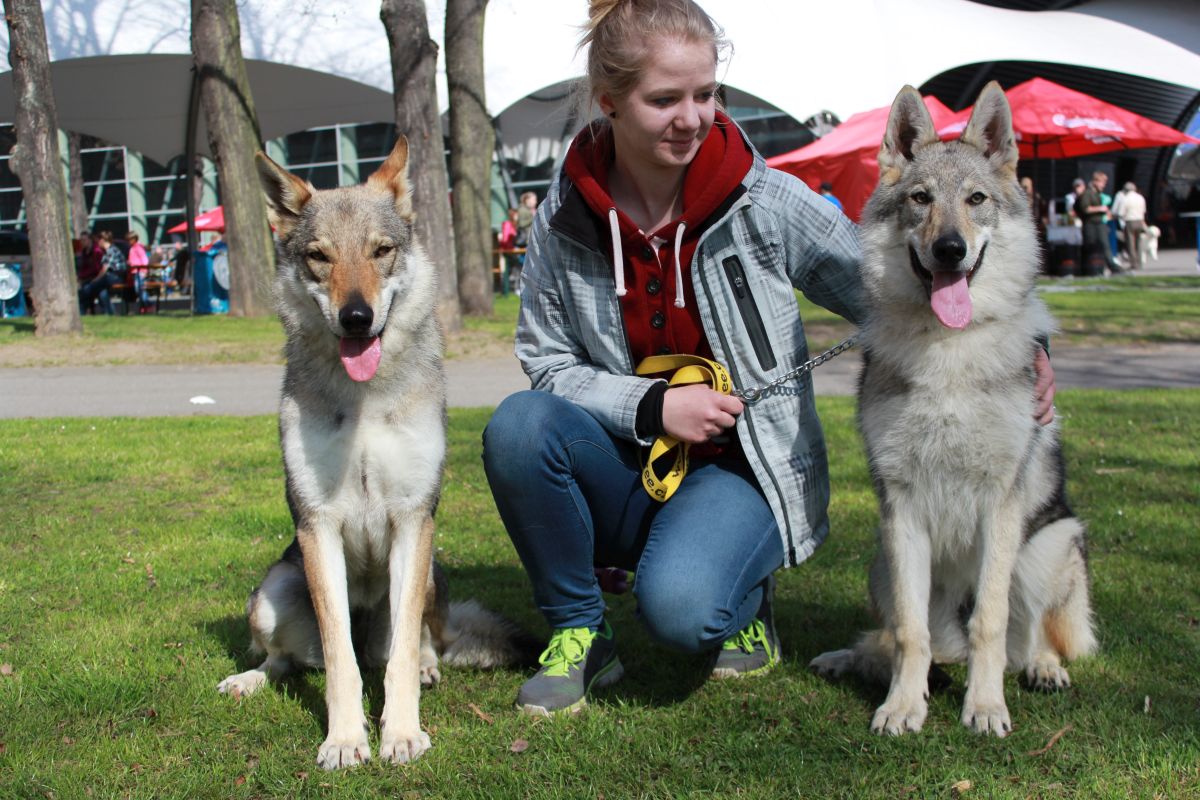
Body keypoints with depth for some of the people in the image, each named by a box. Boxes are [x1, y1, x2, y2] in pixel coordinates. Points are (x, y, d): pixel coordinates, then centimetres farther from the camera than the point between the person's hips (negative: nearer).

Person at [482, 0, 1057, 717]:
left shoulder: (767, 202, -9)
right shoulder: (566, 218, -4)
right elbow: (547, 362, 0)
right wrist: (653, 405, -16)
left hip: (740, 469, -3)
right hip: (626, 466, 3)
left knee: (680, 606, -32)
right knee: (518, 424, -27)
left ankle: (746, 597, 8)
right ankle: (579, 631, -6)